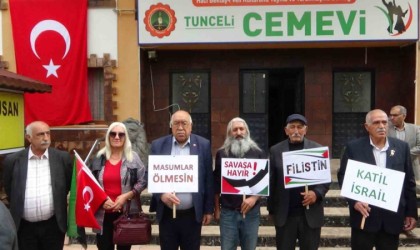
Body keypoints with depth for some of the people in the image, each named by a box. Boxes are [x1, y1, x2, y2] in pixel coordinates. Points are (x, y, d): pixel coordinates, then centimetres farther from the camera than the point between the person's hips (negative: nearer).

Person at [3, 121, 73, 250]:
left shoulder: (63, 158, -2)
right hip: (24, 227, 0)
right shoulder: (13, 160, -3)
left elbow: (72, 185, 7)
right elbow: (9, 190, 8)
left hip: (54, 225, 0)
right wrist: (17, 210, 10)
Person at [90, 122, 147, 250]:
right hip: (103, 213, 1)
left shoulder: (133, 157, 0)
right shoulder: (99, 158, 5)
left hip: (126, 212, -1)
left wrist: (126, 196, -13)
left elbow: (142, 181, -2)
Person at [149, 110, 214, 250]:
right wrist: (161, 194, -16)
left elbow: (208, 179, 2)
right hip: (166, 214, 1)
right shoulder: (158, 145, 1)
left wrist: (208, 209, 3)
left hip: (192, 215, 0)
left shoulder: (203, 145, 0)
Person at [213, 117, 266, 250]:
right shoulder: (221, 153, 4)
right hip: (228, 212, 0)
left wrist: (254, 198, -12)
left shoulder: (258, 153, 4)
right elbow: (216, 183, 7)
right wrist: (216, 209, 6)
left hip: (251, 211, 1)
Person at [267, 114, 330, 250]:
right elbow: (271, 181, 3)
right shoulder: (275, 150, 3)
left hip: (310, 214, 0)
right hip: (284, 214, 0)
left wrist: (317, 193, -17)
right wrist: (272, 209, 2)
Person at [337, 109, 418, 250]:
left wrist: (411, 212, 6)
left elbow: (409, 181, 7)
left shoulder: (402, 147, 4)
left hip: (392, 216, 2)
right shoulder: (354, 147, -4)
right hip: (364, 213, -2)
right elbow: (343, 176, -2)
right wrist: (354, 201, -16)